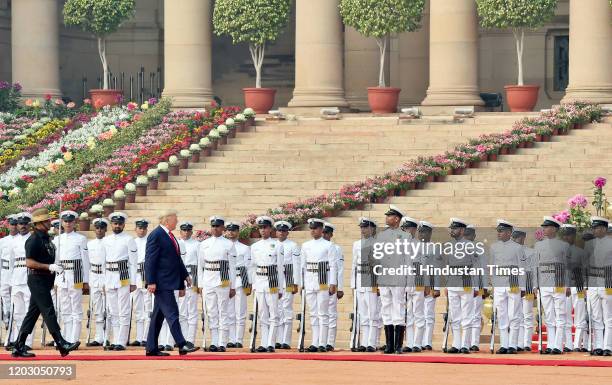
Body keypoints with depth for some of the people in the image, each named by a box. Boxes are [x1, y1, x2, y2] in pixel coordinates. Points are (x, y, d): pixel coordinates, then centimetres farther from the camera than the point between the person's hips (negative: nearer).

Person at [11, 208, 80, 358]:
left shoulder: (46, 238, 15)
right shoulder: (33, 240, -14)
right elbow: (29, 262, -20)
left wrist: (56, 267, 10)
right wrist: (50, 267, -23)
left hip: (45, 280, 10)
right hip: (37, 279, -10)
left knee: (32, 314, 10)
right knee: (48, 312, -11)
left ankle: (19, 348, 13)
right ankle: (61, 344, -14)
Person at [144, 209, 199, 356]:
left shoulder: (169, 236, 19)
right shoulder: (156, 235, -11)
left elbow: (177, 259, 26)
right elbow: (150, 260, -15)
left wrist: (185, 275, 18)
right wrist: (151, 282, -20)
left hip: (169, 282, 10)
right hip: (161, 282, -10)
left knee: (159, 315, 11)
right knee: (171, 313, -13)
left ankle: (152, 348, 14)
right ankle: (182, 345, -18)